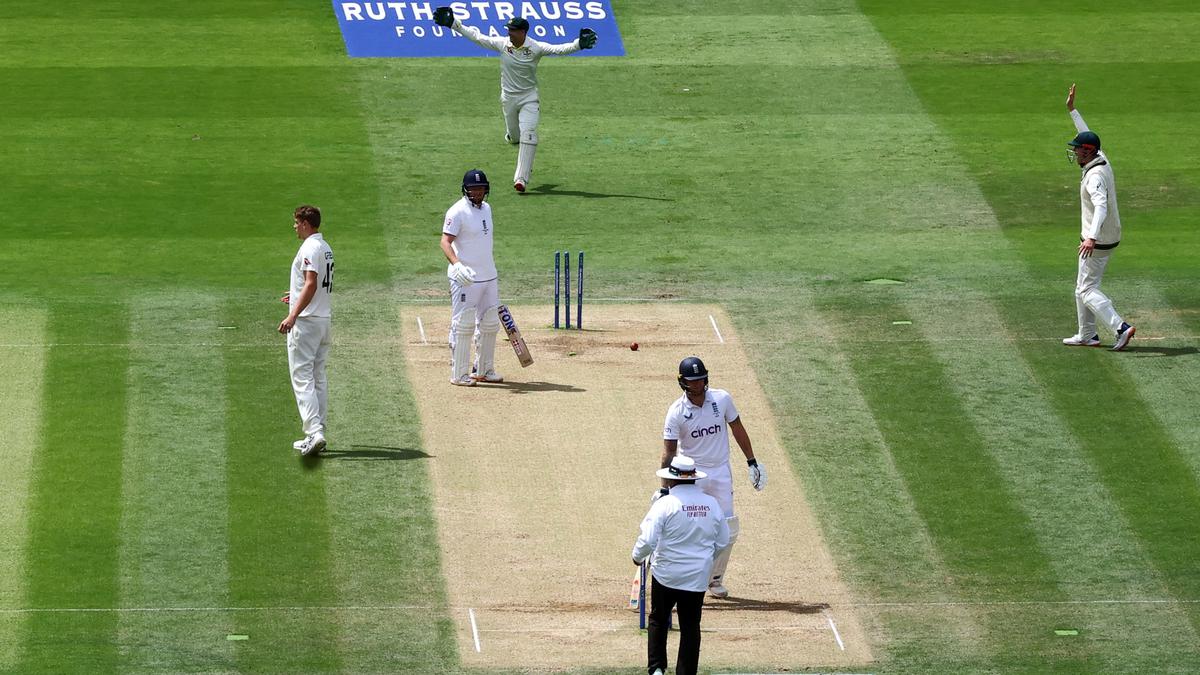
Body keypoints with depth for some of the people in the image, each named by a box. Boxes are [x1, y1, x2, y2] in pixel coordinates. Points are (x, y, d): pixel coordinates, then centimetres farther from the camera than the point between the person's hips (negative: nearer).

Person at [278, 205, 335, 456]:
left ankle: (314, 432, -20)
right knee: (318, 377, 13)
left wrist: (292, 316, -32)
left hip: (306, 321, -10)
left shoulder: (310, 248, -15)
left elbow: (311, 284, -26)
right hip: (324, 319, 10)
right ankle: (317, 434, 16)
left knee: (302, 377, -10)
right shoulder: (326, 248, 15)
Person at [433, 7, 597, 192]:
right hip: (508, 98, 3)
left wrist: (578, 45, -42)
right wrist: (453, 24, -6)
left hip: (529, 98, -3)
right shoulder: (502, 44, -7)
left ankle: (521, 179, -14)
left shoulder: (536, 48, -15)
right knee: (514, 137, 12)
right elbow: (477, 37, -3)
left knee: (527, 135, -14)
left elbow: (559, 49, -25)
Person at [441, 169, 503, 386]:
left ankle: (484, 370, 25)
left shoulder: (486, 208, 12)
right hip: (465, 278, -8)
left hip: (488, 276, 8)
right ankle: (459, 374, 1)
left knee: (489, 324, 13)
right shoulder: (458, 212, -13)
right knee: (462, 325, -5)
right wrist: (456, 264, -37)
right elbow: (445, 241, -21)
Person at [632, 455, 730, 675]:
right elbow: (723, 541, 8)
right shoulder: (712, 504, -2)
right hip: (698, 577, 3)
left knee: (658, 620, 16)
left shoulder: (665, 504, -15)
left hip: (666, 574, -3)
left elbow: (647, 540, -18)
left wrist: (638, 556, 2)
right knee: (690, 627, 9)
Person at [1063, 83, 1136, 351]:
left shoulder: (1095, 175, -24)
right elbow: (1086, 136, 23)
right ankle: (1087, 336, 24)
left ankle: (1121, 327, -17)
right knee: (1083, 287, 18)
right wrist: (1072, 110, 26)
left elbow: (1101, 206, -39)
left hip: (1098, 241, -10)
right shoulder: (1102, 160, 4)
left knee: (1088, 290, -6)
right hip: (1109, 238, 10)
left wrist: (1092, 238, -50)